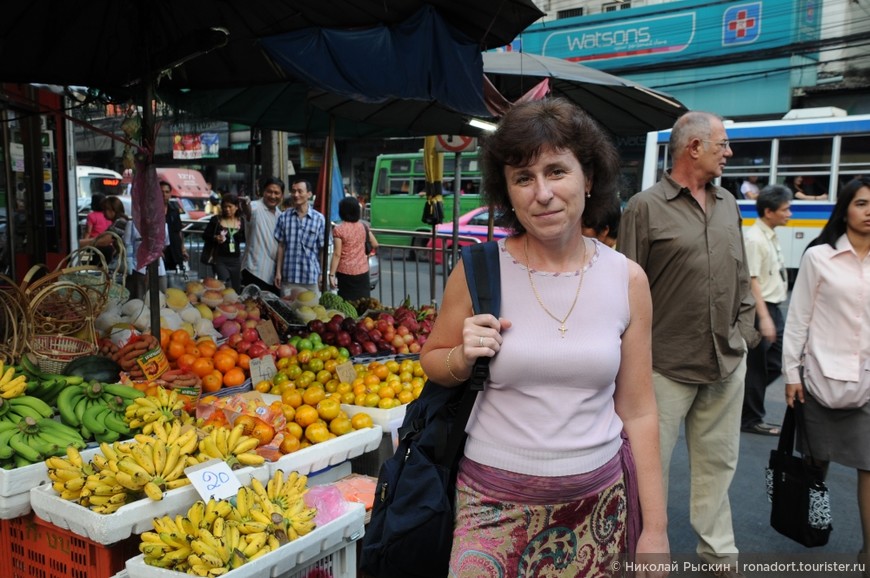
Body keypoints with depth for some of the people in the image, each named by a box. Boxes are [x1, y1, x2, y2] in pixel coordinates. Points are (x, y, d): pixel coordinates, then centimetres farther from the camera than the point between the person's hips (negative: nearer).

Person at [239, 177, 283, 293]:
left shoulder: (279, 214, 13)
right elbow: (249, 211, -36)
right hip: (255, 272, -7)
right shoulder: (256, 207, -10)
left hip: (274, 274, 8)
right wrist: (246, 209, -60)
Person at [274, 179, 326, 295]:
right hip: (288, 276, 1)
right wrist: (278, 271, 3)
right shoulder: (284, 217, 2)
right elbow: (281, 246, 5)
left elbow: (322, 249, 1)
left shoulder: (319, 219, -2)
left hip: (311, 276, -1)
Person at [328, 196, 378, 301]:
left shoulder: (338, 229, -10)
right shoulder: (363, 226, 2)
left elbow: (337, 254, -13)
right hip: (362, 271, 4)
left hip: (345, 272, -4)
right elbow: (375, 245, 8)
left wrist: (332, 274, -10)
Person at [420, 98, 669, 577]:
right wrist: (463, 358, -17)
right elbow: (431, 363, 6)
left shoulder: (627, 279, -5)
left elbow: (638, 412, 2)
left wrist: (655, 529, 4)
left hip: (599, 504, 2)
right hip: (496, 501, -1)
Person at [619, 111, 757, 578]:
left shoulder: (728, 205, 11)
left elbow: (741, 276, 17)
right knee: (651, 465, 5)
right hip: (666, 365, -5)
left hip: (727, 364, 6)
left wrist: (743, 330, 11)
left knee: (717, 462, 17)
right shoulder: (645, 207, -8)